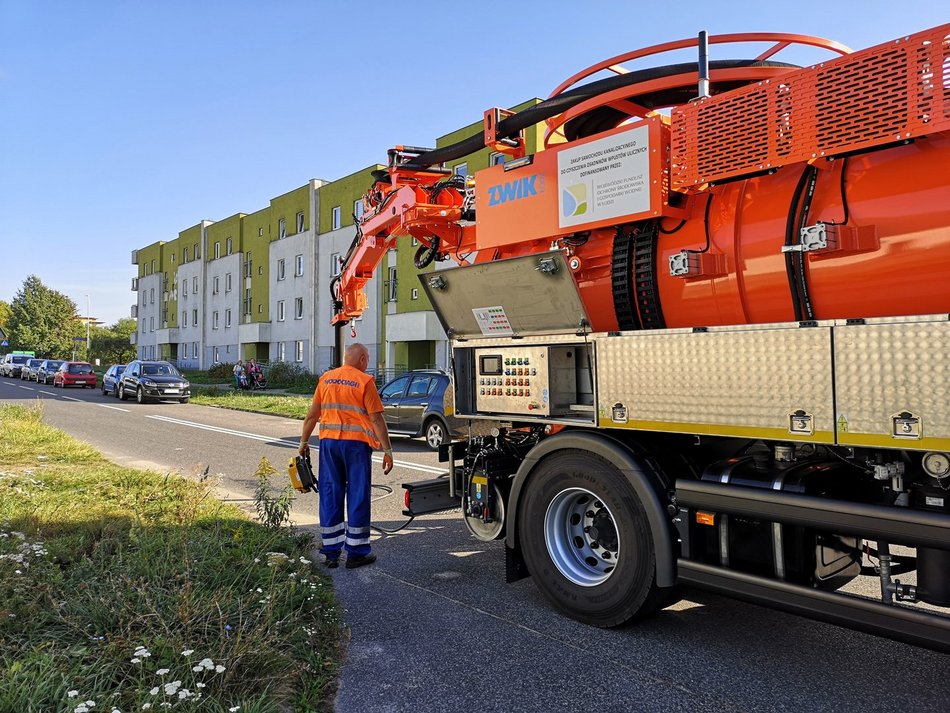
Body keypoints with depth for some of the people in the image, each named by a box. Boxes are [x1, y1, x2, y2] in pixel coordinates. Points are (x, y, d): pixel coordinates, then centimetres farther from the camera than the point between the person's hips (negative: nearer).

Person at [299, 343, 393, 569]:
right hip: (356, 443, -5)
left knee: (330, 496, 11)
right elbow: (376, 419, -9)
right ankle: (356, 552, 11)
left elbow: (312, 415, 12)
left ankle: (331, 552, 17)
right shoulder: (364, 381, -5)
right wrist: (387, 450, -7)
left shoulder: (326, 379, 10)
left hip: (329, 442, 5)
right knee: (358, 497, 5)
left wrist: (304, 442, 20)